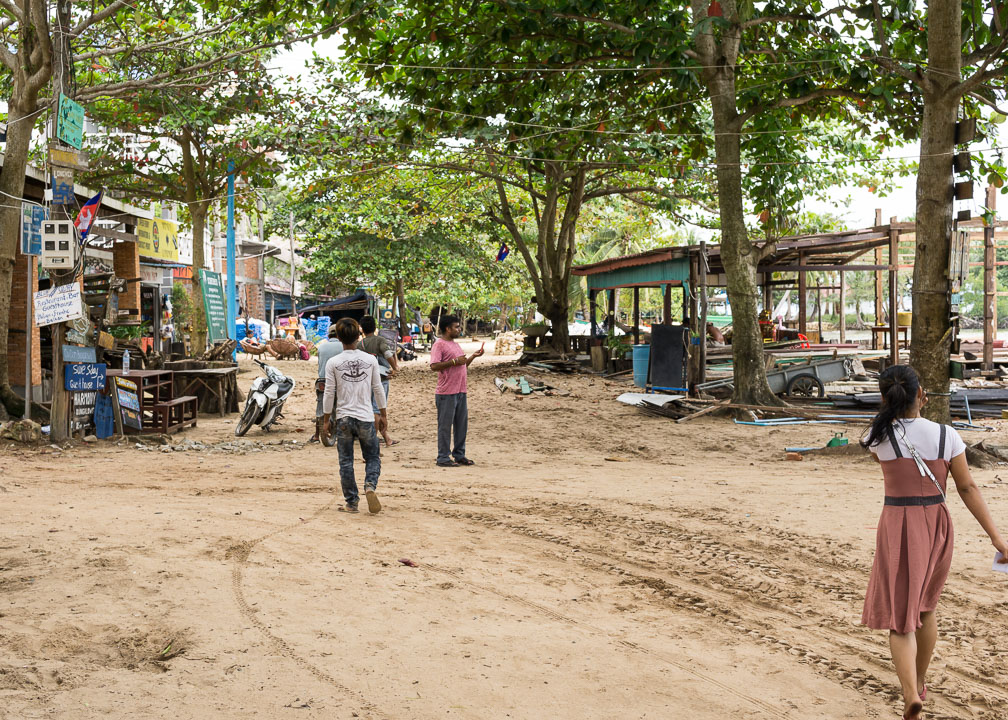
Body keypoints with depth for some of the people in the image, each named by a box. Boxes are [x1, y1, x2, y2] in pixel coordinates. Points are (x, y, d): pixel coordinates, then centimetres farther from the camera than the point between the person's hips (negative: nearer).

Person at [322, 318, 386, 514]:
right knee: (372, 457, 13)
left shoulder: (333, 363, -6)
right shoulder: (370, 360, -2)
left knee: (346, 462, 9)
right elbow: (378, 389, 4)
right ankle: (370, 486, -13)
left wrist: (325, 421, 6)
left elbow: (329, 394, -4)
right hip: (366, 417, 0)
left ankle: (352, 502, 11)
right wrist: (383, 415, 15)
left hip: (343, 418, 0)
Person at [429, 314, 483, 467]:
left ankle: (459, 455, 22)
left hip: (460, 392, 9)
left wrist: (473, 356, 16)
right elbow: (434, 366, -21)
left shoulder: (455, 344, 19)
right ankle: (443, 458, 4)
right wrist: (454, 361, -21)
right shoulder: (439, 345, -10)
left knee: (462, 424, 12)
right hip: (446, 393, -9)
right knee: (445, 426, -2)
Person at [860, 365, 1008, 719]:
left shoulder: (879, 436, -10)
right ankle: (919, 683, 36)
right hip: (937, 525, 3)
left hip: (897, 527, -3)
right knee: (924, 605, 23)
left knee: (900, 615, 0)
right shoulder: (946, 435, -8)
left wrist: (907, 410, 16)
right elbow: (967, 488, -8)